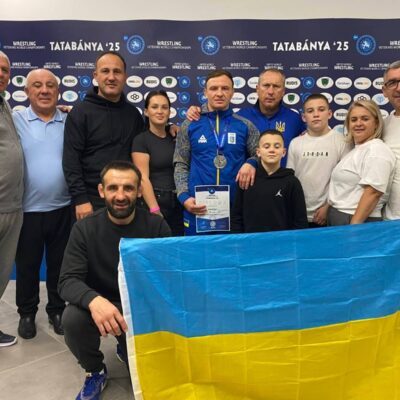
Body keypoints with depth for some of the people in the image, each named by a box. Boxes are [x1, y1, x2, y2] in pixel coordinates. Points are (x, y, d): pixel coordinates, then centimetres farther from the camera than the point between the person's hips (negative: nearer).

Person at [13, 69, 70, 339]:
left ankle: (57, 310, 32)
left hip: (62, 209, 1)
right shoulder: (16, 121, -1)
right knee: (27, 265, 13)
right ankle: (27, 313, 33)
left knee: (59, 263, 14)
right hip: (27, 209, -1)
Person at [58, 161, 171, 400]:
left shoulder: (156, 226, -10)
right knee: (72, 319, -31)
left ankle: (128, 348, 26)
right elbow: (68, 281, -17)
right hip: (102, 306, 0)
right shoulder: (85, 228, -10)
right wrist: (93, 300, -40)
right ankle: (95, 371, 2)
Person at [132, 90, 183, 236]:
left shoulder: (176, 136, 11)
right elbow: (143, 179, -13)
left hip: (179, 203, 5)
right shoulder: (141, 140, -6)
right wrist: (155, 210, -20)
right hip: (155, 201, -5)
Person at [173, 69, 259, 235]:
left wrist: (251, 163, -15)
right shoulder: (190, 125, 4)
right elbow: (181, 165, 4)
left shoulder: (245, 126, 4)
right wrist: (184, 197, -8)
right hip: (198, 207, 0)